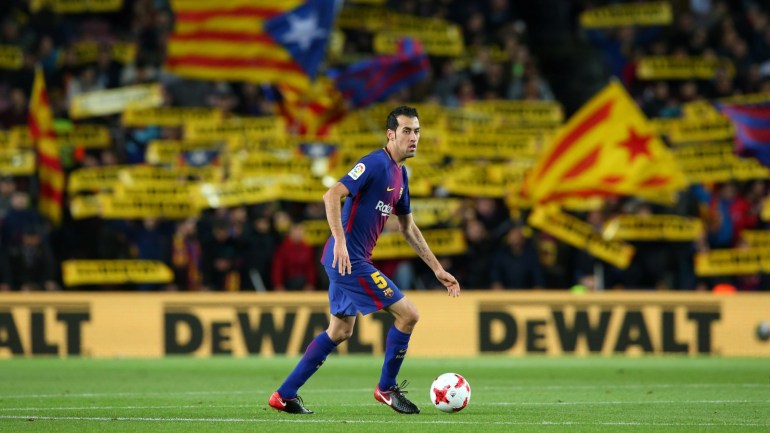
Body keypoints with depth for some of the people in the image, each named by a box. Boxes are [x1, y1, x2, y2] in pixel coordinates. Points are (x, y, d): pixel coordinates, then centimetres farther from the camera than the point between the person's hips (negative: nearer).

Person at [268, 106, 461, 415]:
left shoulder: (400, 174, 15)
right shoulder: (376, 163, -15)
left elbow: (409, 228, 23)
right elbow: (332, 195, -24)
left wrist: (437, 269, 21)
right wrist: (340, 241, -32)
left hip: (349, 260, 10)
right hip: (349, 258, -10)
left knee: (340, 331, 17)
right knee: (407, 314, -8)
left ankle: (285, 395, 21)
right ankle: (387, 388, 8)